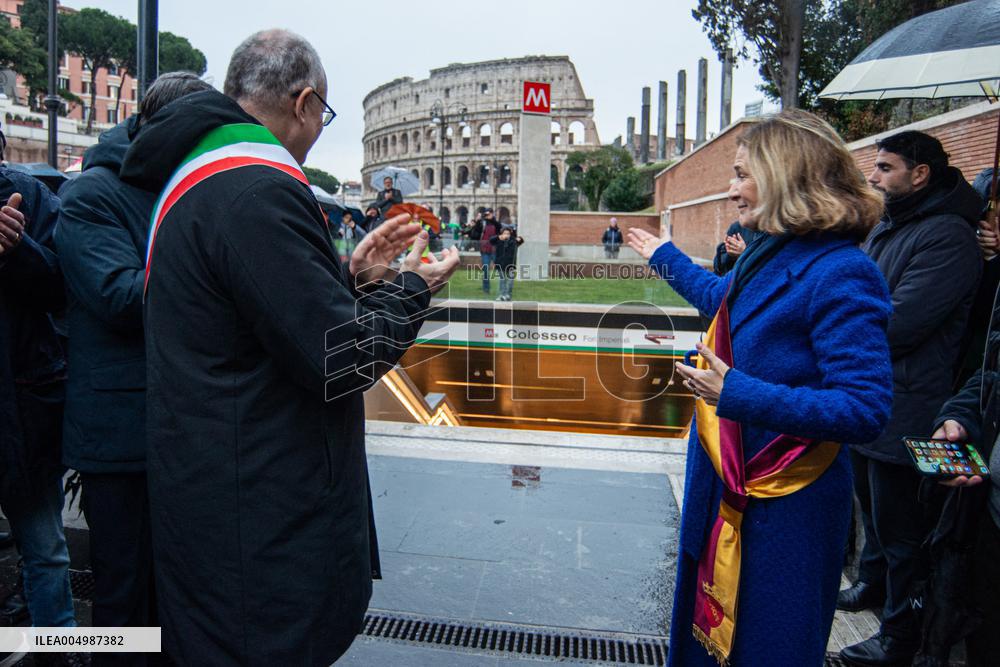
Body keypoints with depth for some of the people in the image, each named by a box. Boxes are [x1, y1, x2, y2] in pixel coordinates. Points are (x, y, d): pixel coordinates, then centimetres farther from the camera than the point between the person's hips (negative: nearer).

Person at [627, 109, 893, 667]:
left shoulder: (841, 274, -24)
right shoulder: (773, 254, 4)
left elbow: (865, 409, -28)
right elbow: (721, 297, 27)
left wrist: (738, 394, -32)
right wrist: (665, 257, 38)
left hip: (785, 507, -9)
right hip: (731, 486, 9)